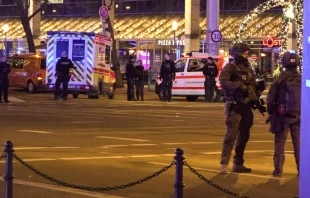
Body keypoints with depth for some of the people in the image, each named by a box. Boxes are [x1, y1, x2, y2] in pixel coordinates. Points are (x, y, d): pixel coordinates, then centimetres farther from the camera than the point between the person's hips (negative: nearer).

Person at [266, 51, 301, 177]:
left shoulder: (280, 80, -9)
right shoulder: (302, 80, -1)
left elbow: (270, 99, -7)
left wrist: (271, 113, 7)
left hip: (283, 115, -2)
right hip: (297, 115, 2)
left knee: (280, 143, 3)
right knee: (298, 143, 9)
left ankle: (278, 169, 0)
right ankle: (301, 169, 9)